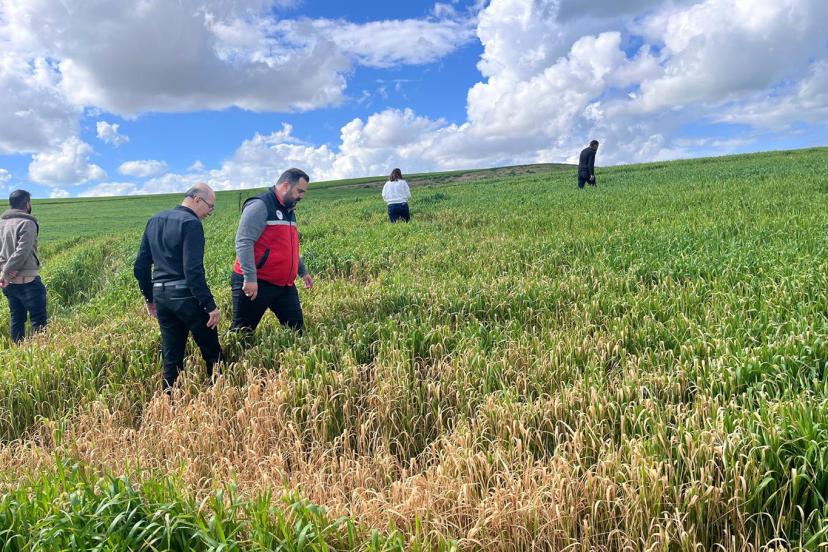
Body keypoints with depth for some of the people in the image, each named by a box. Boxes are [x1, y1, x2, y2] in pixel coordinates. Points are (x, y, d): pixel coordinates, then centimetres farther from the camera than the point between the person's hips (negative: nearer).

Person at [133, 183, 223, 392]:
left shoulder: (154, 221, 13)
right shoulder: (191, 223, -12)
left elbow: (140, 267, 15)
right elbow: (193, 270, -20)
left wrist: (150, 298, 23)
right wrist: (210, 305, -18)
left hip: (160, 295, 7)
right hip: (186, 296, -7)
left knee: (171, 356, 13)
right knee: (212, 351, 5)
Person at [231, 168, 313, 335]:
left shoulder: (288, 211, 16)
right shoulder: (259, 206, -14)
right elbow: (243, 242, -22)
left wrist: (303, 271, 29)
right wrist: (250, 278, -27)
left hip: (284, 285, 8)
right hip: (255, 284, -8)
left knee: (296, 330, 8)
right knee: (242, 333, 2)